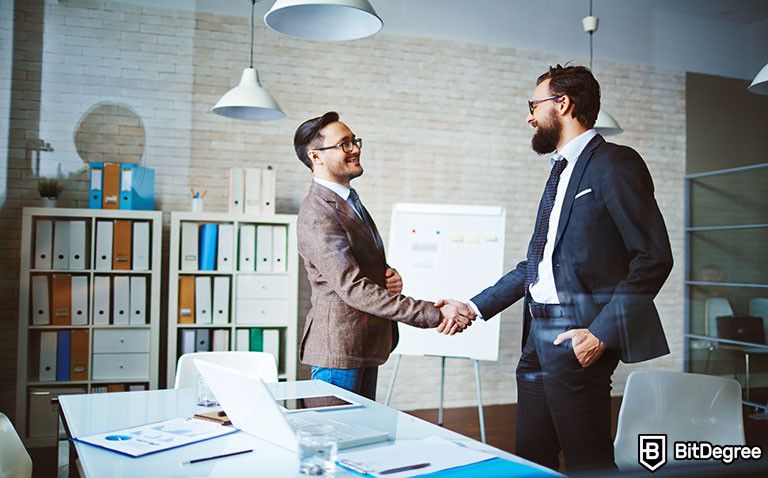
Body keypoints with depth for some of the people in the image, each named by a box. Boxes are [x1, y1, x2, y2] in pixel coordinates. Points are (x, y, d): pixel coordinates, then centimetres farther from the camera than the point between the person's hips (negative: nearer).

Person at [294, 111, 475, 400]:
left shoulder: (350, 201, 14)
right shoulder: (317, 215, -19)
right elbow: (353, 288, -27)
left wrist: (390, 276, -3)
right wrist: (436, 314, -28)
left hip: (366, 348, 9)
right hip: (339, 348, -9)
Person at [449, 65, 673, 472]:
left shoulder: (614, 164, -7)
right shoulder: (561, 171, 20)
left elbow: (654, 257, -13)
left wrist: (602, 332, -18)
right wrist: (475, 307, 16)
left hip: (577, 339, -9)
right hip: (540, 338, 9)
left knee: (587, 462, -2)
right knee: (531, 458, 13)